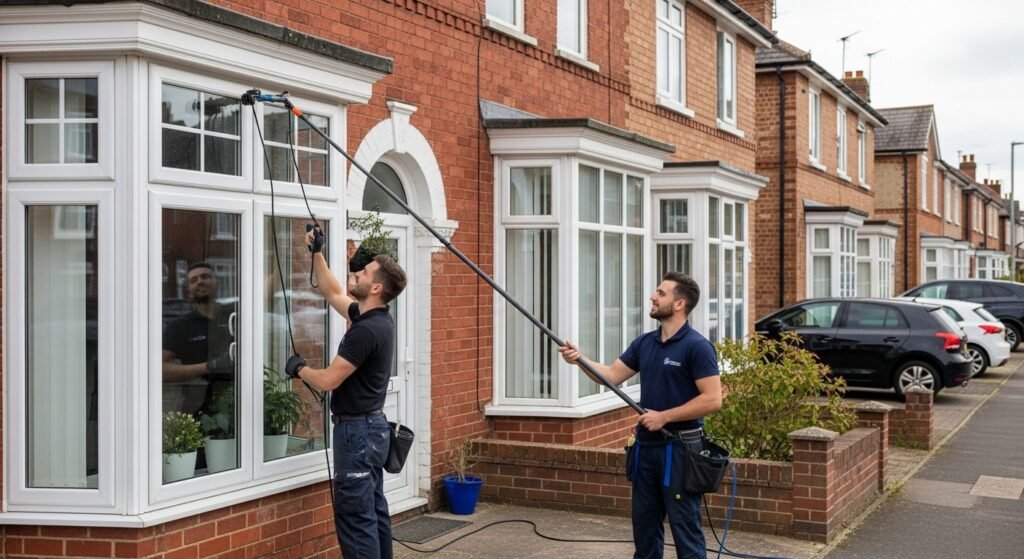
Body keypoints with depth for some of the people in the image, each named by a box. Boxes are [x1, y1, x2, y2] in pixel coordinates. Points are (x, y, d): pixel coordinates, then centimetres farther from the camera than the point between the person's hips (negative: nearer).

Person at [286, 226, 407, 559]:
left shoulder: (366, 330, -22)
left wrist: (298, 369, -1)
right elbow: (333, 294, 25)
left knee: (355, 516, -6)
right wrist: (316, 253, 21)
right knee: (373, 512, 14)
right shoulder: (372, 318, 7)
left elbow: (328, 380, -20)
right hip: (370, 427, 10)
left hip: (357, 431, -10)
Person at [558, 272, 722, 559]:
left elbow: (712, 400, -18)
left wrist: (664, 416, -18)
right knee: (644, 522, 14)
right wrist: (580, 359, -8)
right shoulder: (644, 343, 9)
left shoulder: (697, 346, -13)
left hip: (680, 446, -7)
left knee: (684, 524, -1)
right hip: (646, 444, 8)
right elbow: (612, 375, 9)